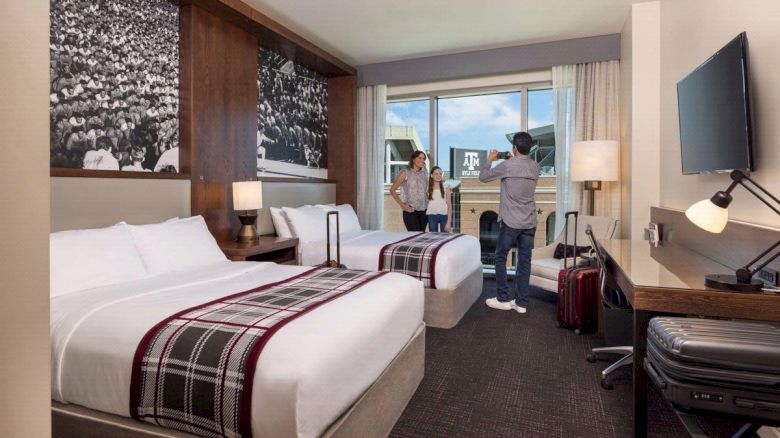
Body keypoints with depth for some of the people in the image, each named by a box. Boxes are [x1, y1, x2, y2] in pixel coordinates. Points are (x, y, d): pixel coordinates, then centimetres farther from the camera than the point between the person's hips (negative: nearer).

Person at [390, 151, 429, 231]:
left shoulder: (424, 174, 12)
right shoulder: (405, 173, -1)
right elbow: (392, 190, -2)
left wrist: (428, 202, 9)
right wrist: (402, 205, -8)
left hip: (423, 211, 5)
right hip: (410, 211, -5)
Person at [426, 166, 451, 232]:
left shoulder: (445, 187, 2)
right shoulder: (427, 188, 3)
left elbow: (449, 206, 1)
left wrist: (448, 222, -6)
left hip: (444, 215, 0)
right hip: (432, 216, 0)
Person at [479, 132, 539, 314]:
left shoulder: (507, 166, -12)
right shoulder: (535, 167, 6)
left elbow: (483, 177, 0)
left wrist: (489, 159, 15)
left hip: (511, 222, -5)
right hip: (530, 223, 5)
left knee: (500, 258, 9)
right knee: (524, 261, 8)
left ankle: (504, 299, 13)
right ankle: (521, 302, 14)